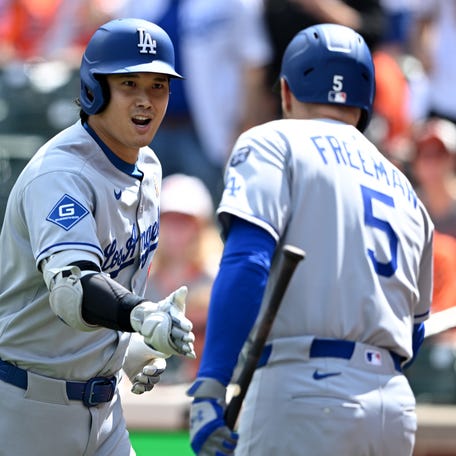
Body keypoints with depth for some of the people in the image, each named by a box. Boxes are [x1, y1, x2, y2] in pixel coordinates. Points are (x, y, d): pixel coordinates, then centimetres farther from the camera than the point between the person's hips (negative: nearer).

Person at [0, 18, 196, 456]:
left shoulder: (147, 168, 7)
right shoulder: (59, 173, -21)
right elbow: (70, 287, -38)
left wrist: (132, 347, 8)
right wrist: (141, 315, -55)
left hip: (100, 401, 8)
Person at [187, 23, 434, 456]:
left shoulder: (274, 143, 5)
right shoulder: (404, 191, 24)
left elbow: (245, 264, -12)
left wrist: (209, 387, -18)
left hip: (303, 396, -6)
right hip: (397, 408, 6)